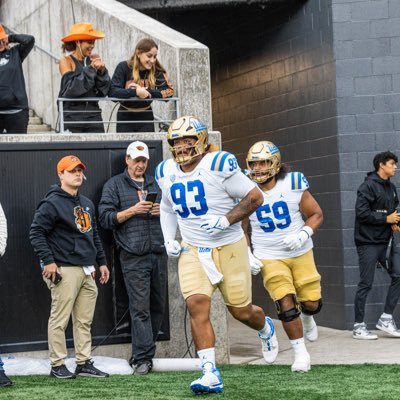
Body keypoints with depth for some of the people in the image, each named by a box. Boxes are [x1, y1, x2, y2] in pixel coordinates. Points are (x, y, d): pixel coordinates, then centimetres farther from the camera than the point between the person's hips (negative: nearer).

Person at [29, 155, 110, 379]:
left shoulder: (87, 204, 20)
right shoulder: (52, 203, -6)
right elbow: (36, 232, -9)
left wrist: (102, 262, 21)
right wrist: (48, 261, -16)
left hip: (87, 271, 8)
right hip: (65, 270, -8)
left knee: (85, 321, 8)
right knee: (60, 319, -5)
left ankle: (84, 363, 13)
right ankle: (58, 365, 0)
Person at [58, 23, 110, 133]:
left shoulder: (95, 59, 9)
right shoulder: (66, 61, 0)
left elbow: (104, 91, 7)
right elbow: (72, 89, -13)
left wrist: (102, 71, -9)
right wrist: (91, 69, -15)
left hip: (93, 115, 3)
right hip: (72, 116, -3)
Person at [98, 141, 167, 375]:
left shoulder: (155, 184, 20)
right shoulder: (115, 185, 6)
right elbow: (105, 217, -2)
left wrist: (162, 211, 3)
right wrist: (132, 210, -13)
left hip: (159, 253, 5)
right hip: (134, 256, -5)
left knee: (158, 306, 6)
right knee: (140, 307, -10)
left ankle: (145, 350, 17)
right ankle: (142, 358, -10)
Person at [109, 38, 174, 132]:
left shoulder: (156, 71, -4)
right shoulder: (124, 67, -10)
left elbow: (168, 93, -15)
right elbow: (112, 92, -21)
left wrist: (145, 92, -26)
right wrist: (135, 92, -34)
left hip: (146, 119, 1)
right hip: (125, 118, -1)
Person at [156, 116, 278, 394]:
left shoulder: (219, 165, -14)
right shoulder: (166, 172, 4)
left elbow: (255, 197, -10)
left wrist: (226, 220, -22)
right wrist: (169, 239, 8)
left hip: (229, 248, -3)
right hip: (192, 251, 4)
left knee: (241, 310, 7)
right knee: (197, 305, -16)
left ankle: (266, 329, 44)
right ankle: (211, 374, -15)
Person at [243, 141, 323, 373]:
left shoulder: (293, 184, -10)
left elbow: (316, 215, -1)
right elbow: (241, 230, 6)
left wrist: (303, 234, -18)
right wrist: (247, 255, -6)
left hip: (300, 253, 1)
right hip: (269, 258, -1)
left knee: (312, 303, 6)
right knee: (286, 305, -13)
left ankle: (307, 318, 45)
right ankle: (301, 353, 4)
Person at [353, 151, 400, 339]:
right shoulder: (368, 186, -12)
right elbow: (361, 212, -19)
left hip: (385, 241, 7)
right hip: (368, 242, -7)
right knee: (366, 284, -2)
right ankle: (358, 327, 7)